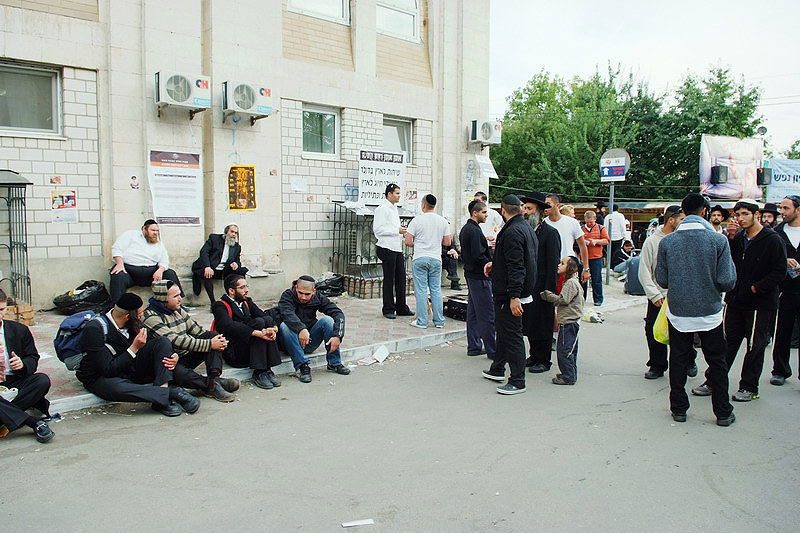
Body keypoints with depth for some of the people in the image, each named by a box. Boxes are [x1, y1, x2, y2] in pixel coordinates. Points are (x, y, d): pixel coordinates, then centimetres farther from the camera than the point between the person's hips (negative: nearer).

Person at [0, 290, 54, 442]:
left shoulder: (20, 330, 8)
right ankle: (35, 424, -35)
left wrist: (22, 364, -15)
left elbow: (33, 358, 10)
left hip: (15, 383, 2)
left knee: (42, 380, -28)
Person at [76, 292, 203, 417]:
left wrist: (173, 357, -15)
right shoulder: (94, 329, -23)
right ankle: (172, 393, -36)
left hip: (129, 368, 6)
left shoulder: (133, 323, -4)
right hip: (101, 377, -6)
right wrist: (134, 348, -28)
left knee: (162, 342, -15)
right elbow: (108, 370, -27)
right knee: (115, 388, -43)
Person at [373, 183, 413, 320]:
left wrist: (403, 232, 11)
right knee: (389, 280, -1)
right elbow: (378, 229, -19)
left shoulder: (394, 208, 18)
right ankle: (388, 310, 9)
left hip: (397, 248, 9)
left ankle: (401, 308, 19)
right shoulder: (382, 209, -10)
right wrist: (397, 230, -18)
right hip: (387, 249, -9)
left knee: (401, 279, 10)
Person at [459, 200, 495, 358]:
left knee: (473, 312, 14)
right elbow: (478, 256, -23)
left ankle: (474, 346, 20)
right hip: (480, 276, -11)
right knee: (487, 315, -5)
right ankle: (492, 350, -1)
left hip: (470, 273, 11)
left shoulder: (465, 229, 14)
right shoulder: (475, 231, -17)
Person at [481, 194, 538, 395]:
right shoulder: (527, 228, 12)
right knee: (503, 331, 21)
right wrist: (495, 264, 28)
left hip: (509, 295, -11)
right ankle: (497, 370, 35)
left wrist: (514, 297, -28)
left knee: (512, 335, -5)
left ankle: (518, 382, 1)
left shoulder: (512, 232, -20)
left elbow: (516, 267, -26)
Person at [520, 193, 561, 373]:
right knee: (529, 323, 13)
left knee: (542, 324, 2)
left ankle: (544, 361, 14)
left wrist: (548, 291, -16)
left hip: (542, 287, -7)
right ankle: (534, 356, 26)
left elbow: (553, 264, -13)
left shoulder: (550, 233, -10)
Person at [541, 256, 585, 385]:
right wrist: (550, 296, 10)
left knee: (564, 350, -7)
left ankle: (568, 377, -3)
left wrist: (548, 295, -13)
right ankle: (571, 374, 24)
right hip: (569, 321, 11)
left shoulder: (571, 283, -16)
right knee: (570, 350, 16)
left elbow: (563, 300, -22)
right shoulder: (571, 281, 17)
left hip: (569, 322, -11)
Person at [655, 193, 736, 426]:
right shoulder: (719, 240, -11)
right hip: (710, 312, -1)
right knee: (717, 363, 14)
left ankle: (679, 409, 20)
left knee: (678, 361, 13)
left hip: (678, 312, 1)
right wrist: (711, 286, 9)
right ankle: (723, 412, 22)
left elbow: (661, 280, -3)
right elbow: (727, 281, -12)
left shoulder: (667, 241, -7)